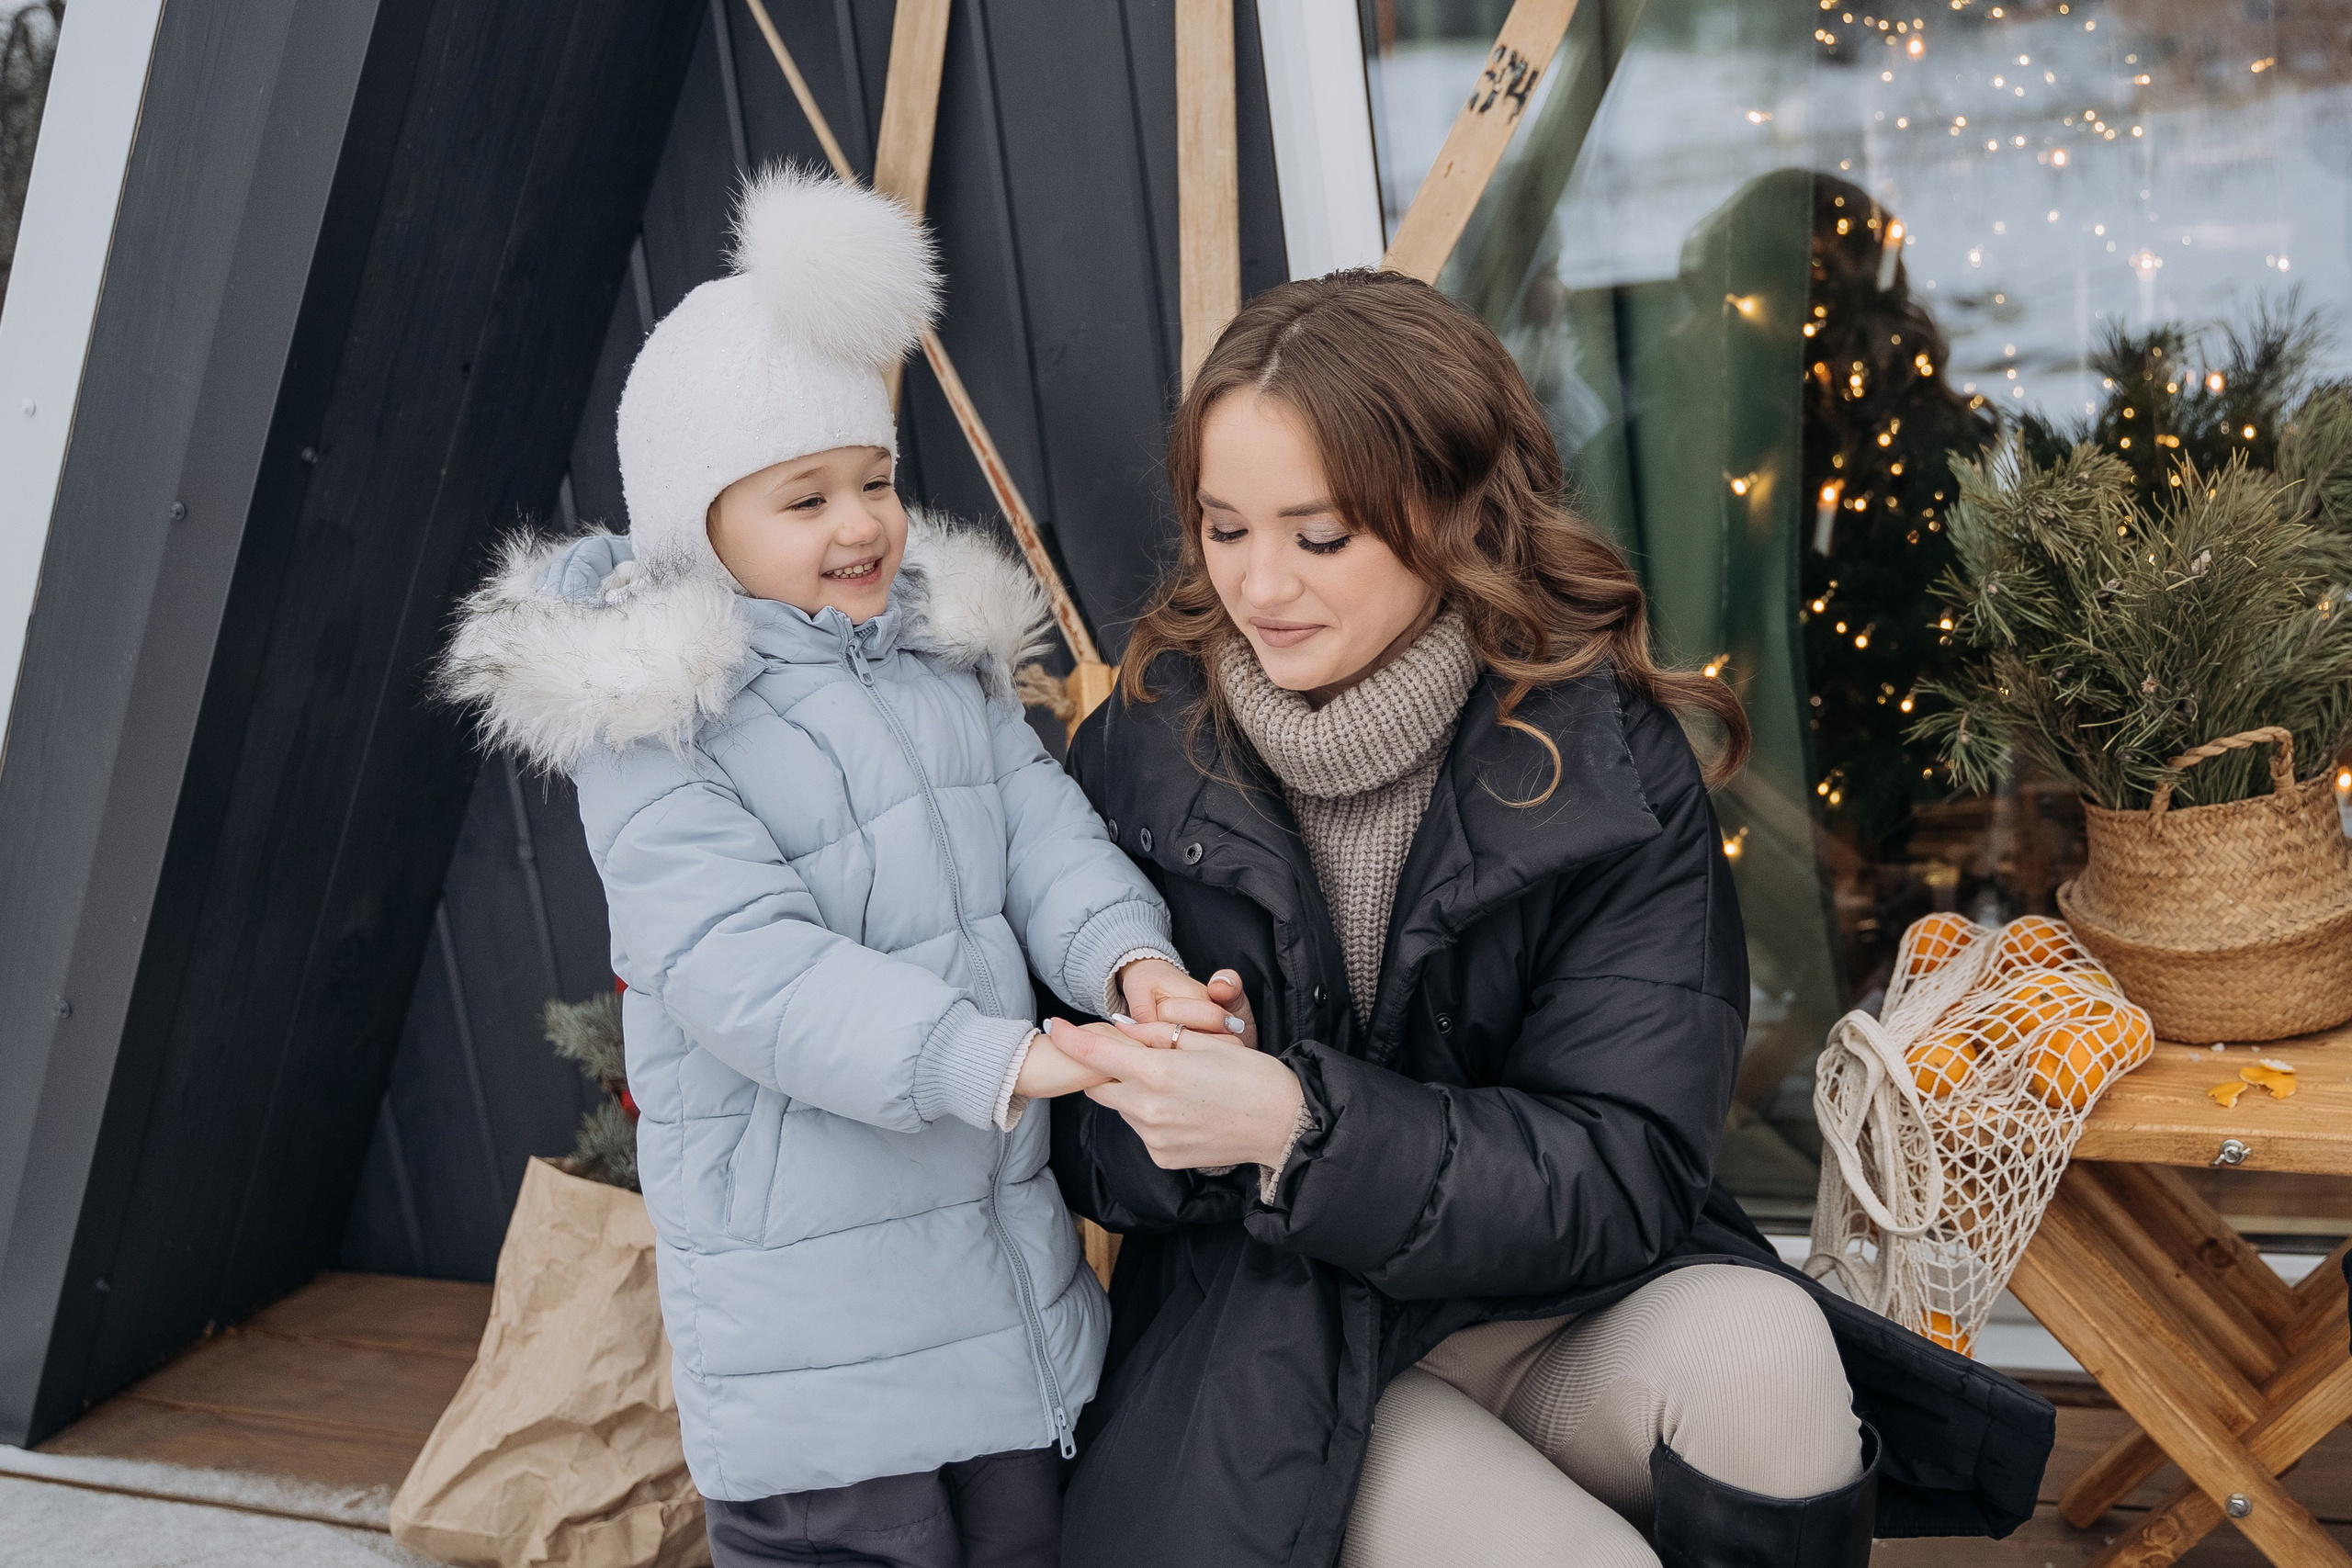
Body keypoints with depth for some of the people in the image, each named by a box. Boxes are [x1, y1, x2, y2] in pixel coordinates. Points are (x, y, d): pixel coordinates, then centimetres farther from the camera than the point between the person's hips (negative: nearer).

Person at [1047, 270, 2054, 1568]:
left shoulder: (1610, 765, -10)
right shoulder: (1142, 752, -5)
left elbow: (1624, 1171, -15)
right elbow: (1083, 1146, 0)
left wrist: (1304, 1127, -30)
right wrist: (1159, 1118, -25)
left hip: (1556, 1310, 1)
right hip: (1271, 1351, -1)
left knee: (1757, 1349, -30)